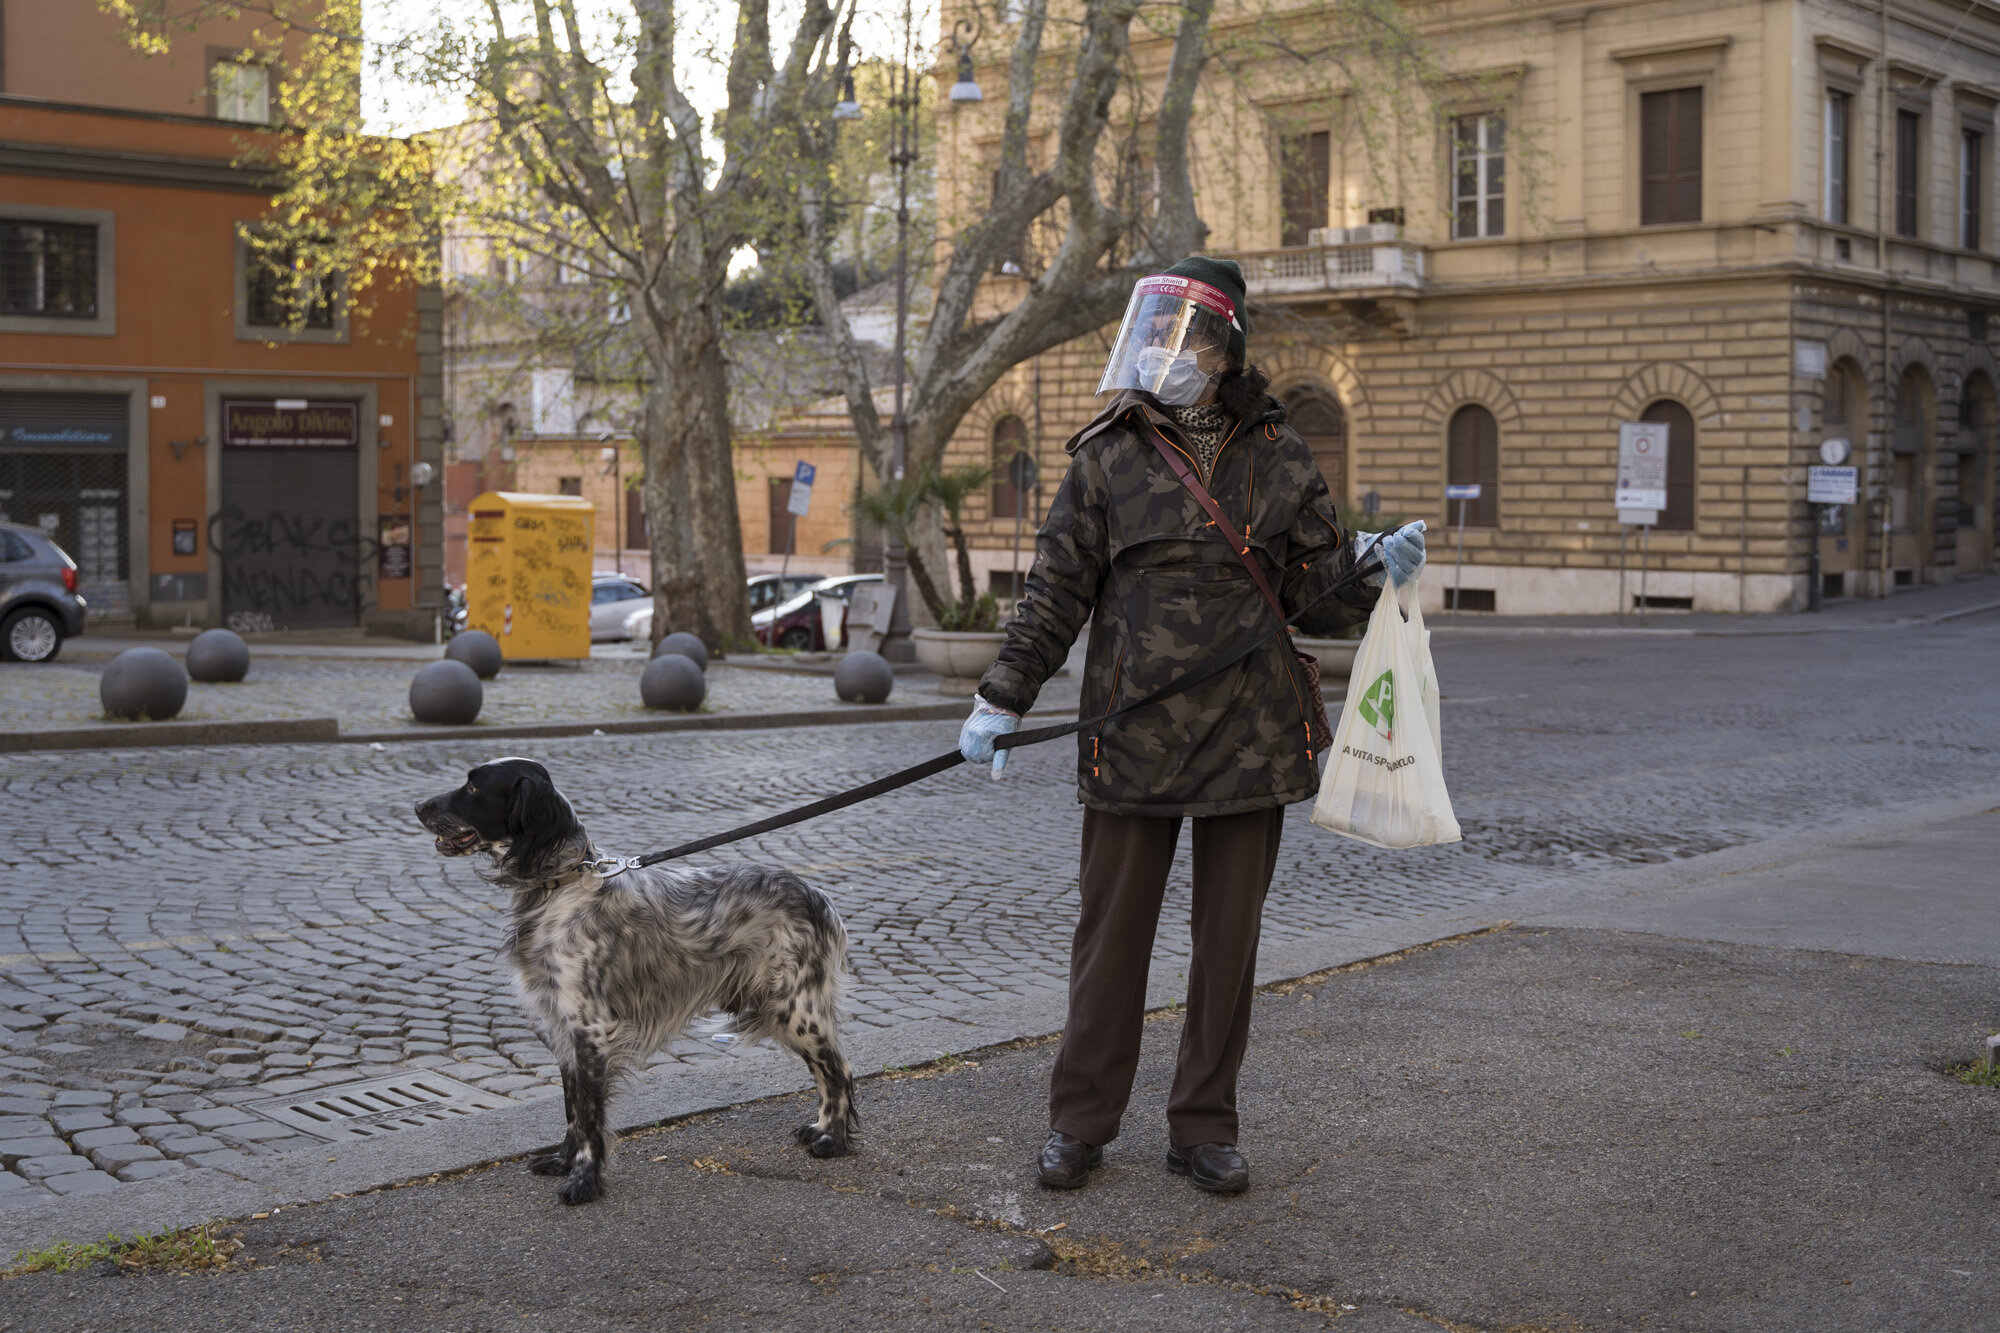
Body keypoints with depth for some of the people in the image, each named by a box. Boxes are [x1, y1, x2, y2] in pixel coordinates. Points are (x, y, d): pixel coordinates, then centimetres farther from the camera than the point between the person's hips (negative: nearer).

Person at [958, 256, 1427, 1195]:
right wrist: (1001, 700, -2)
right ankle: (1080, 1123, 19)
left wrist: (1378, 569, -11)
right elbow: (1055, 590, 3)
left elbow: (1316, 596, 9)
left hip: (1248, 739, 2)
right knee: (1111, 933, 5)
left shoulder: (1278, 460, 6)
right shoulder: (1108, 457, 2)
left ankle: (1204, 1128, 21)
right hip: (1133, 738, -1)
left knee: (1229, 940, 8)